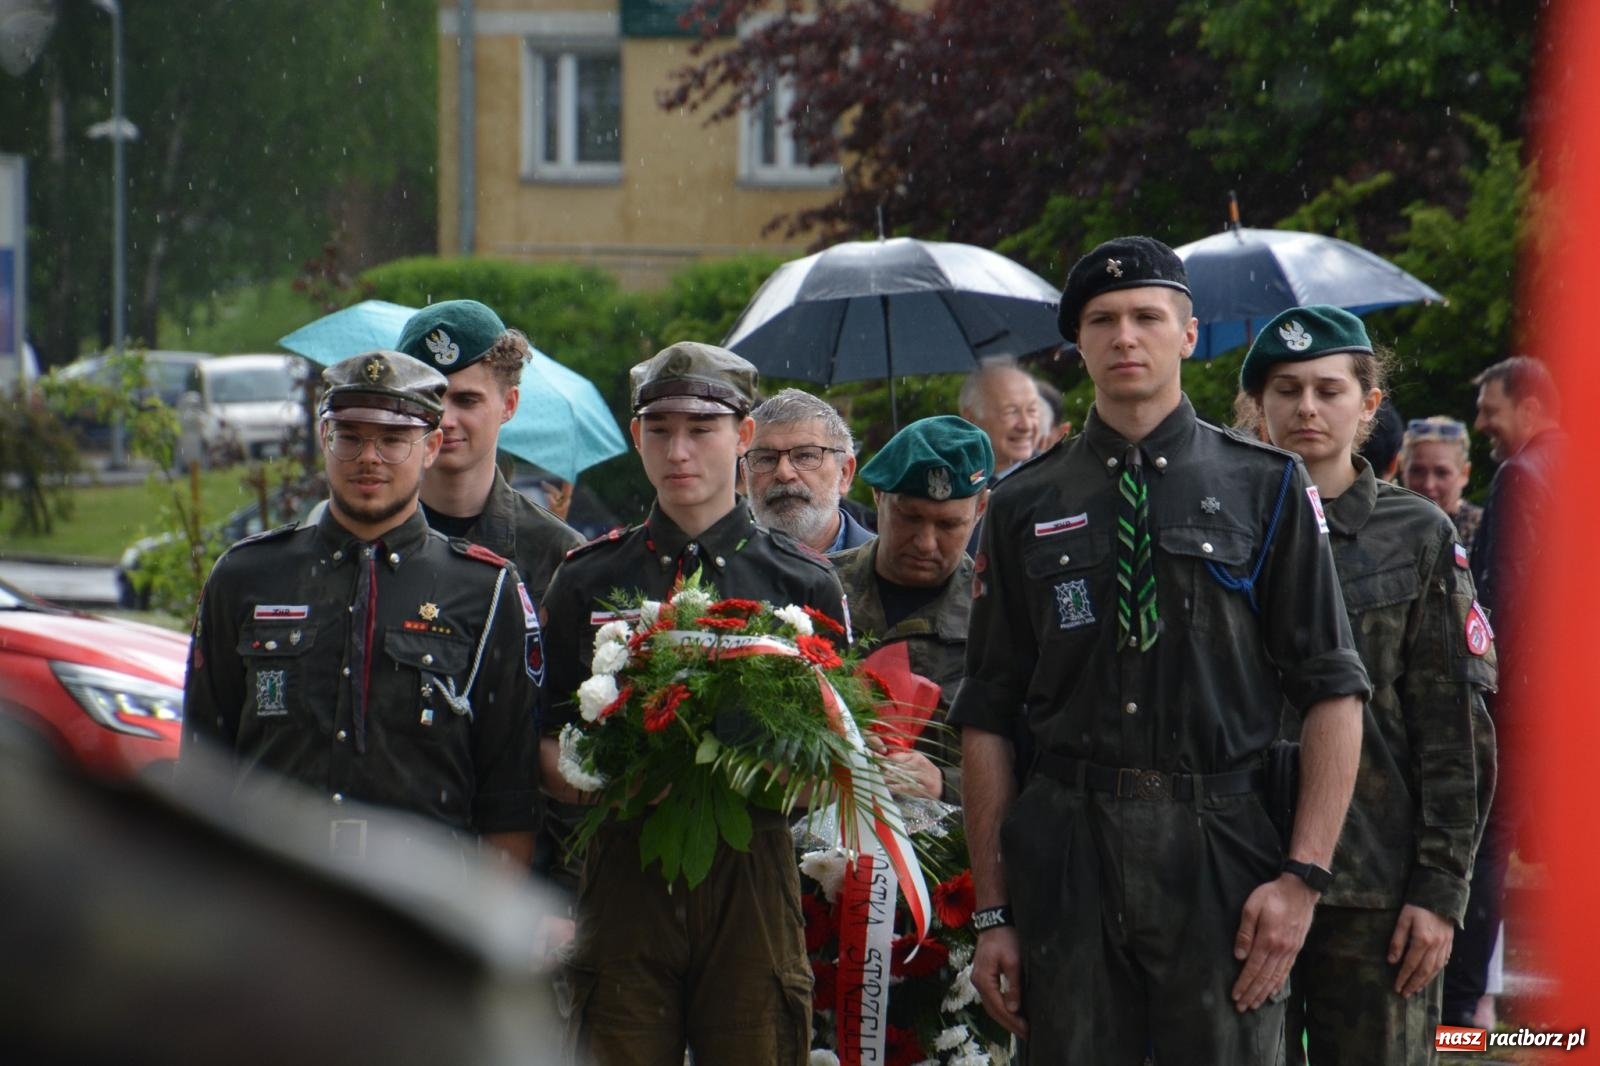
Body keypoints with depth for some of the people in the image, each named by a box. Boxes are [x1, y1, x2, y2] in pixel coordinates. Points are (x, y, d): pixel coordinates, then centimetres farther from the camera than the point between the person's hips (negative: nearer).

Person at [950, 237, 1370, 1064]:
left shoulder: (1266, 489, 7)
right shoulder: (1025, 508, 11)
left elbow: (1333, 693, 3)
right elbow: (987, 719, 10)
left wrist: (1304, 875, -7)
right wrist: (993, 912, 5)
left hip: (1223, 852, -1)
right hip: (1065, 861, 1)